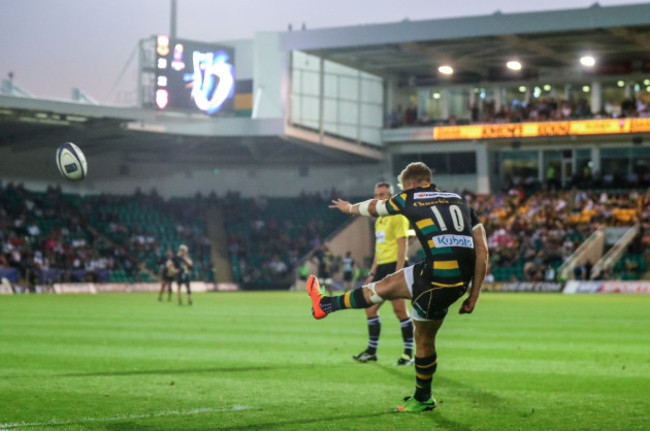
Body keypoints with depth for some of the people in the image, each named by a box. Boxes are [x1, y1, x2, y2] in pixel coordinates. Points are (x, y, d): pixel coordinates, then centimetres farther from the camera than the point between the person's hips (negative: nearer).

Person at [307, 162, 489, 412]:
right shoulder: (460, 202, 20)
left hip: (437, 279, -6)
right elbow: (482, 250, 13)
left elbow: (375, 208, 29)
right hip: (461, 281, 6)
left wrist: (349, 208, 50)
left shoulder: (410, 197, 9)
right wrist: (473, 296, 16)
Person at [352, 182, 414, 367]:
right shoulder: (379, 220, 19)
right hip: (381, 268, 9)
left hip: (394, 267, -9)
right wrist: (373, 272, 19)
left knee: (400, 310, -7)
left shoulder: (398, 216, -7)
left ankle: (408, 353, -1)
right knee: (370, 308, 5)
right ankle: (372, 351, 13)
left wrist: (398, 272, -19)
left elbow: (403, 245, -13)